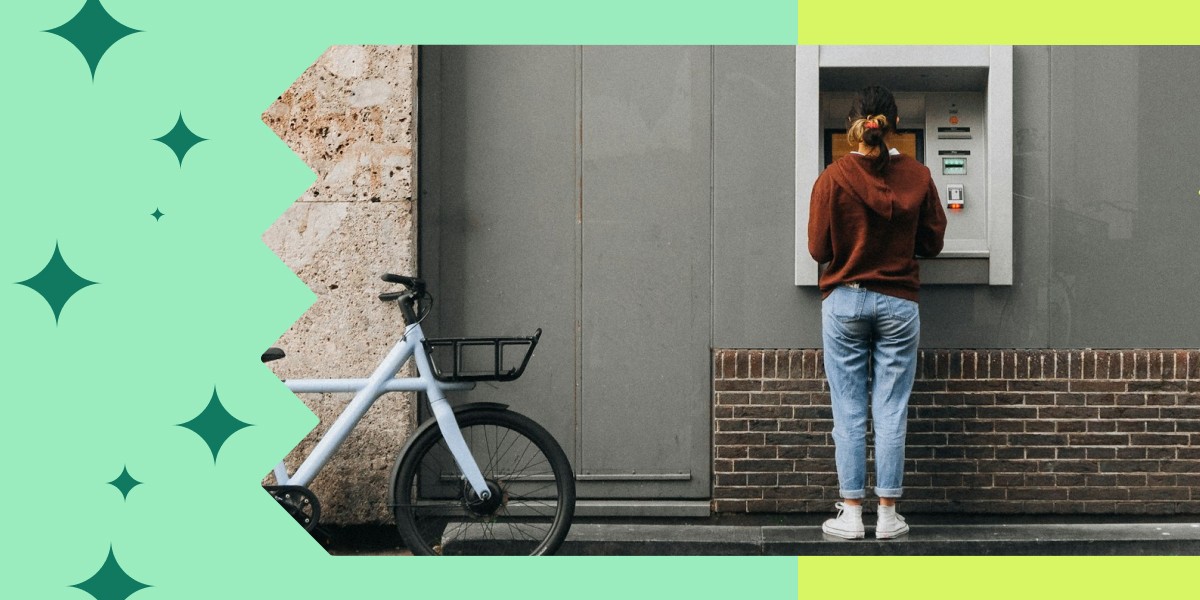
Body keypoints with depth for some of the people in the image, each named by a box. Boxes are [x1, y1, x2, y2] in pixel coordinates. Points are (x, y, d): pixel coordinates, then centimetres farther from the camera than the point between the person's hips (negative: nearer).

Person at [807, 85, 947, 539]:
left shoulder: (833, 178, -10)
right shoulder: (917, 177, -4)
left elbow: (819, 249, -5)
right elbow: (932, 243, 4)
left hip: (844, 302, -1)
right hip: (898, 303, 1)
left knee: (849, 412, 5)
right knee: (891, 411, 5)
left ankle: (851, 513, 7)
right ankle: (888, 515, 8)